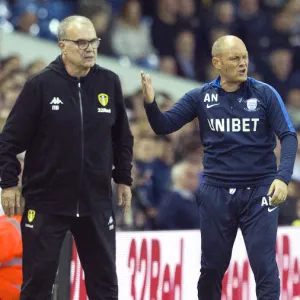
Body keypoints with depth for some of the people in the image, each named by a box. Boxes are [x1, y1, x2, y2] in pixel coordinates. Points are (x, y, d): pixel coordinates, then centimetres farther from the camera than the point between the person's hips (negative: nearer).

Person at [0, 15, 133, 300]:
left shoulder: (109, 83, 1)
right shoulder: (40, 85, -9)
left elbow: (122, 137, 13)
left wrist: (123, 178, 14)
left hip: (97, 202, 3)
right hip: (46, 202, -3)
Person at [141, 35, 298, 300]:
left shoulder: (265, 94, -5)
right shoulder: (201, 97, 0)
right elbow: (164, 126, -1)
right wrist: (150, 103, -21)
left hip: (259, 191, -2)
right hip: (216, 193, 2)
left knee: (264, 266, -5)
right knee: (212, 267, 12)